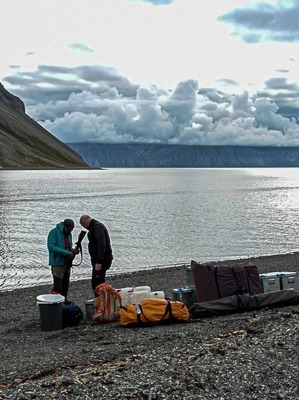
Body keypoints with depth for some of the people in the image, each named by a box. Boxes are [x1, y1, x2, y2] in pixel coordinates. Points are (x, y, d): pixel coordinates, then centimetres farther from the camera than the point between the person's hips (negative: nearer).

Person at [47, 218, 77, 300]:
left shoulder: (69, 234, 13)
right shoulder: (54, 232, -11)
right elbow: (51, 247, -22)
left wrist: (73, 251, -2)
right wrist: (66, 253, -26)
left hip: (67, 264, 8)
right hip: (57, 263, -8)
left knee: (65, 285, 12)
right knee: (57, 286, -10)